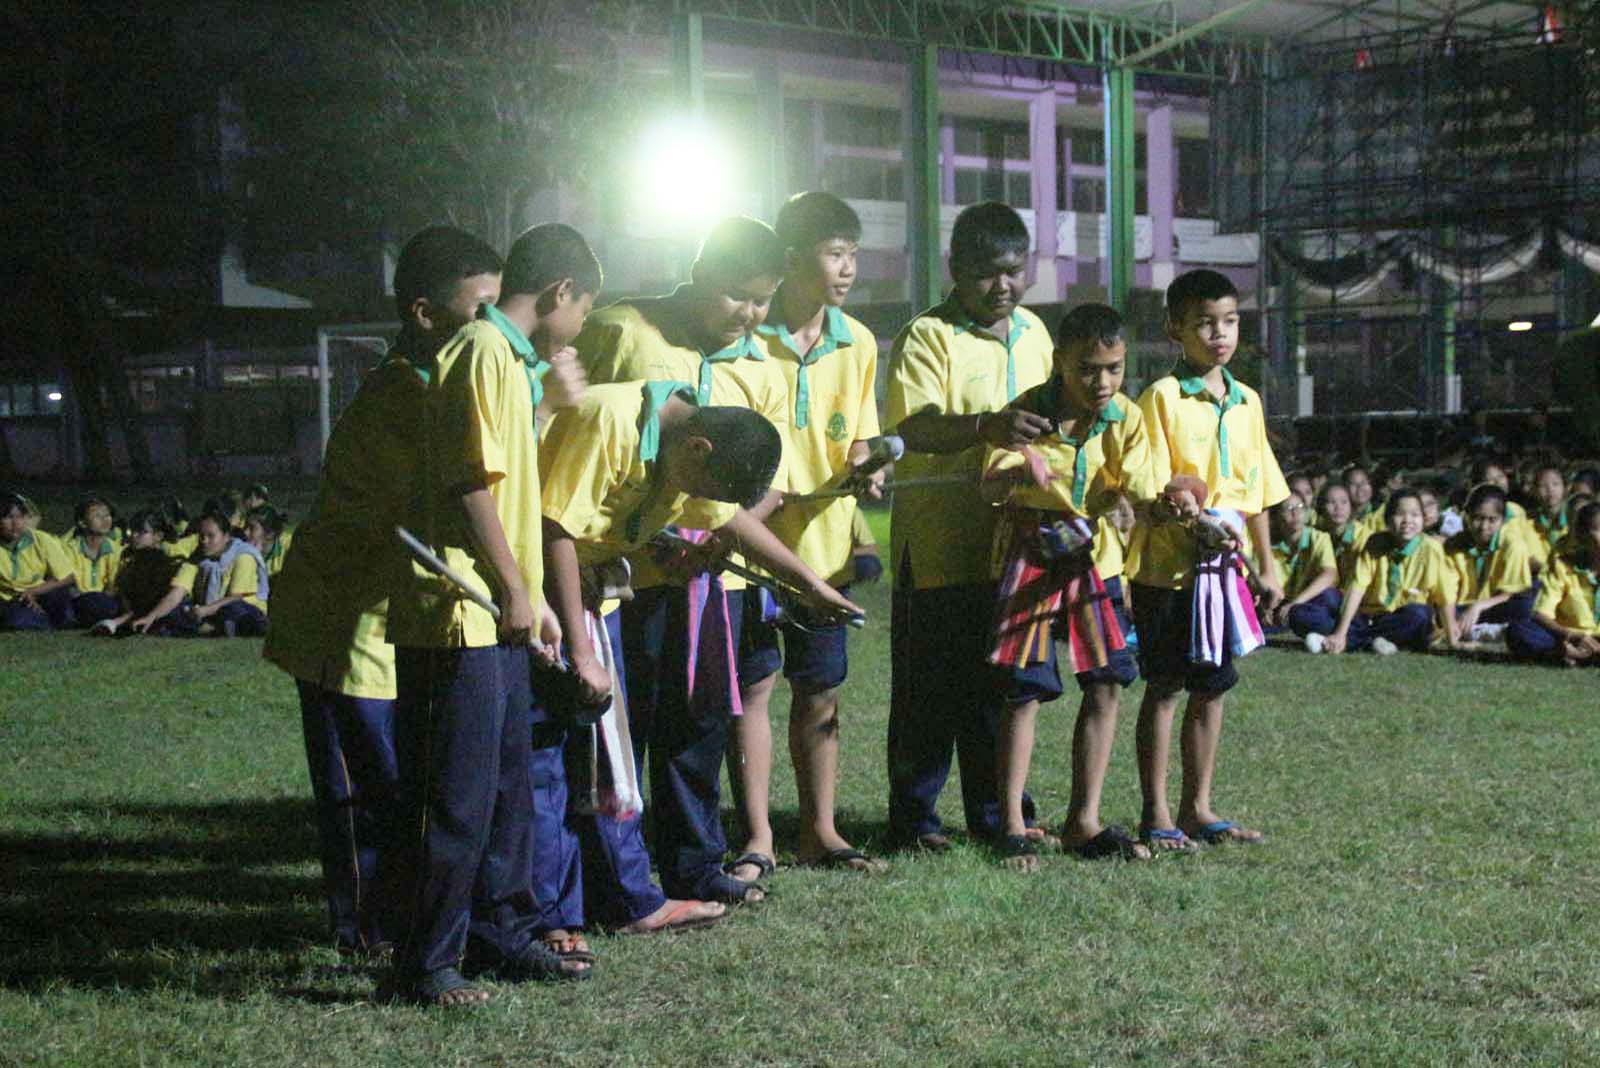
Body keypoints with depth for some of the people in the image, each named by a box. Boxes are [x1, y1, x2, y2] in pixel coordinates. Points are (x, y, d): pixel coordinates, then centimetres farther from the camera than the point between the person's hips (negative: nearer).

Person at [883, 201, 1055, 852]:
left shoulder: (1033, 332, 13)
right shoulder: (927, 336, -8)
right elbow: (914, 427, -23)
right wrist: (985, 426, -37)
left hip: (1013, 541, 6)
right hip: (939, 543, -6)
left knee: (1001, 682, 12)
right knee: (929, 685, 0)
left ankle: (996, 813, 22)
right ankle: (913, 816, 9)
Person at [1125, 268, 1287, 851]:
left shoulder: (1247, 400, 11)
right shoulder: (1162, 397, -7)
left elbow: (1259, 491, 16)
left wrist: (1268, 566, 14)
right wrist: (1195, 525, -25)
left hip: (1224, 566, 6)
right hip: (1167, 567, -6)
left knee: (1212, 687, 10)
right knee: (1164, 688, 2)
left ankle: (1197, 808, 20)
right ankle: (1156, 813, 9)